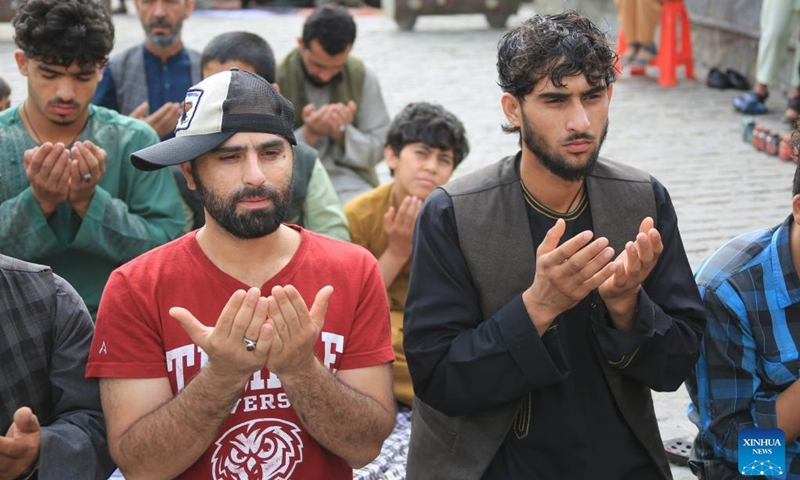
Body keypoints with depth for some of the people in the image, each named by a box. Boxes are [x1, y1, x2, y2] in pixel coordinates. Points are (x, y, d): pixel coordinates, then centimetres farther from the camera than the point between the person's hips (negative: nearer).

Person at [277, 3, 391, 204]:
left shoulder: (363, 76, 1)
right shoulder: (275, 78, -7)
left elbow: (379, 148, 4)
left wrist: (343, 133, -15)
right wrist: (308, 134, -22)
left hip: (349, 177, 2)